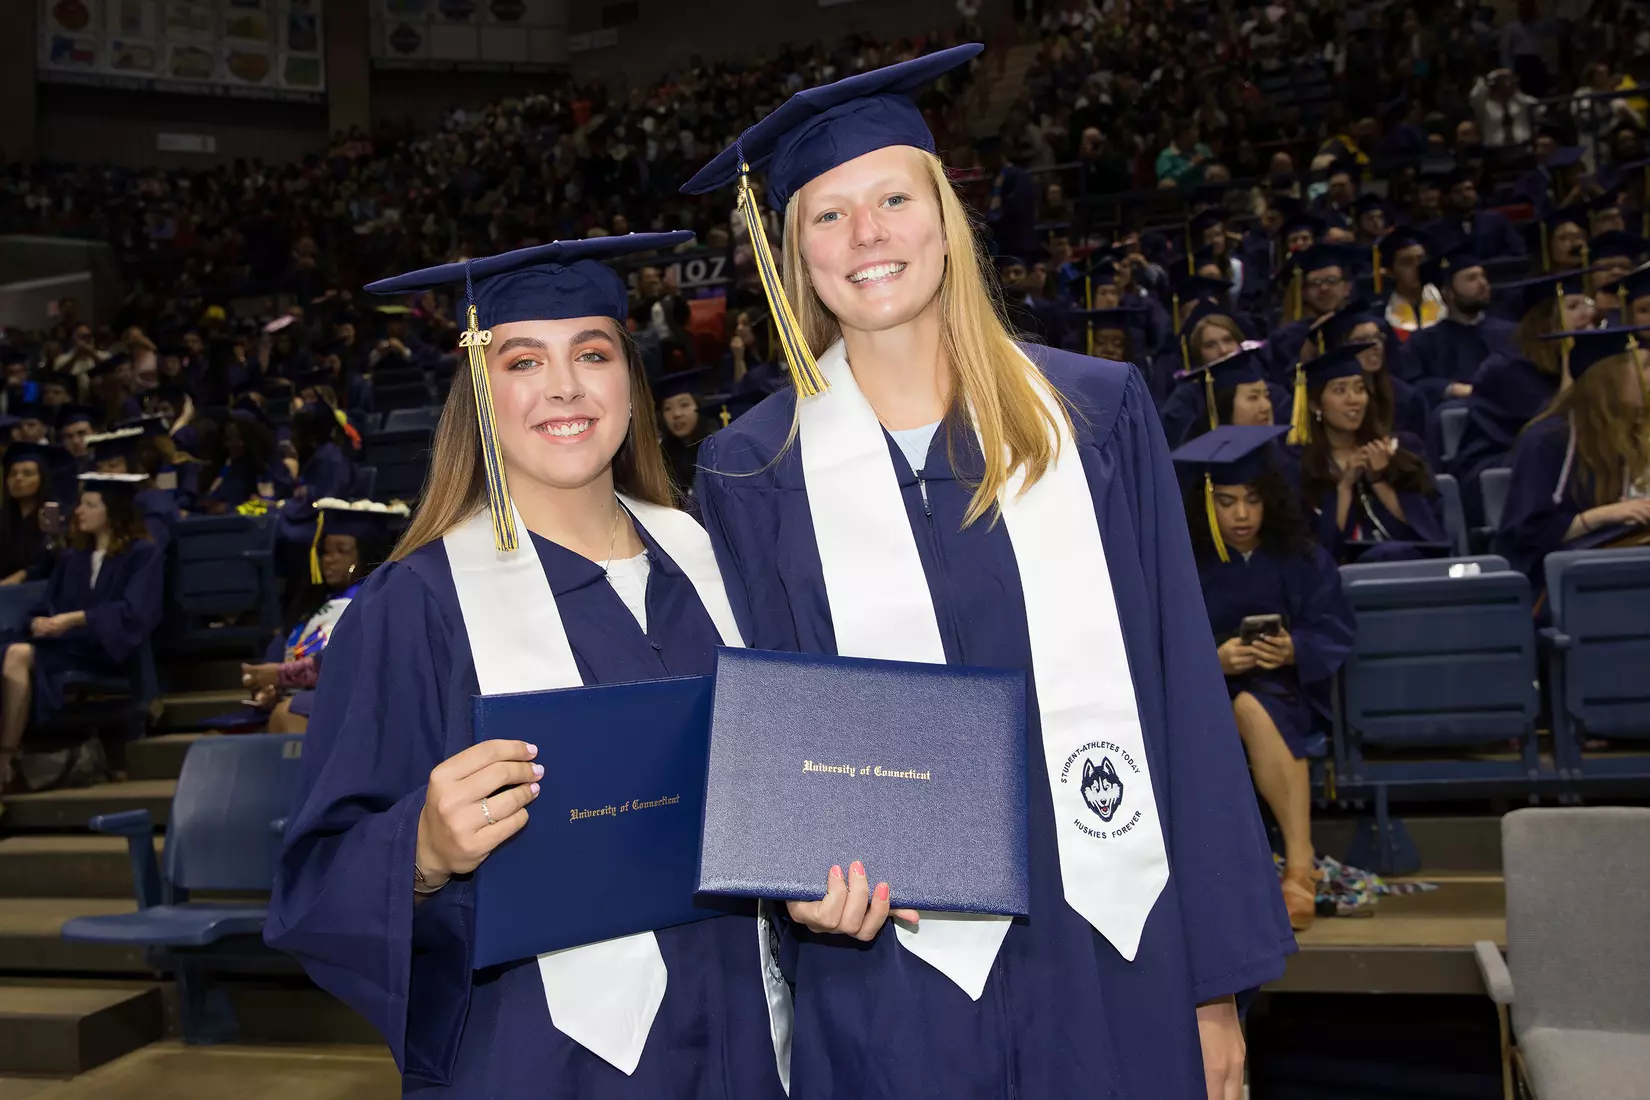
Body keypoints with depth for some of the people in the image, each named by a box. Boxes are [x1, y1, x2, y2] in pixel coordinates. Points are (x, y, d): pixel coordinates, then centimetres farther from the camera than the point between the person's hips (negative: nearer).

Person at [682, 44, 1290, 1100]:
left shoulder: (1098, 412, 0)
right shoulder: (754, 473, -2)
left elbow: (1183, 694, 0)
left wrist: (1218, 975, 0)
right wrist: (805, 872, -18)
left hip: (1116, 954, 1)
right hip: (892, 973, 0)